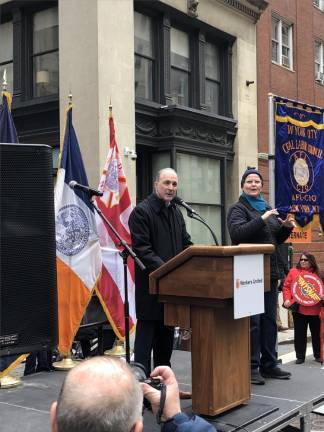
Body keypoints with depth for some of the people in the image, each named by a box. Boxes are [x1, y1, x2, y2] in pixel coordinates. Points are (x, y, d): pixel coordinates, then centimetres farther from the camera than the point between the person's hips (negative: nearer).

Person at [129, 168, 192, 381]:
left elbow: (186, 244, 17)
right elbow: (141, 248, -17)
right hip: (150, 285, -8)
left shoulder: (177, 212, 16)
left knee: (166, 335, 16)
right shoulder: (141, 211, -9)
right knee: (146, 334, -1)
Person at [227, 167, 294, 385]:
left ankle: (269, 364, 19)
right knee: (252, 321, -6)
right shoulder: (238, 209, -2)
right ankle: (252, 367, 1)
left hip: (270, 271, 7)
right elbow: (237, 233, -20)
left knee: (270, 319, 11)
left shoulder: (268, 208, 19)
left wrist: (286, 227, 6)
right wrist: (262, 219, -24)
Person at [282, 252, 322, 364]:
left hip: (314, 309, 0)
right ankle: (300, 356, 18)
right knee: (299, 334, 7)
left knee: (316, 333, 12)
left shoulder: (316, 273, 3)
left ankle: (318, 355, 27)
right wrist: (287, 299, -10)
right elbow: (286, 286, 2)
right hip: (298, 308, 0)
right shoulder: (293, 272, 3)